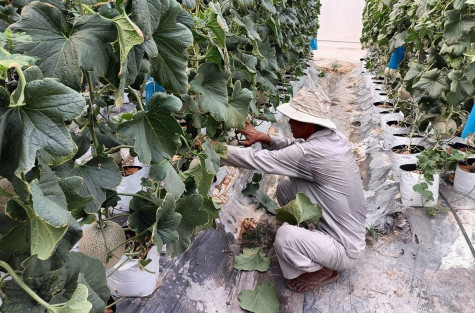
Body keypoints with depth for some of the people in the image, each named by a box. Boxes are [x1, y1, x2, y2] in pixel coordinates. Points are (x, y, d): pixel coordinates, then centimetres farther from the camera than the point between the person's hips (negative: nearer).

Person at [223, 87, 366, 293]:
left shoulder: (312, 152, -31)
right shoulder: (334, 137, -6)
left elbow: (259, 160, -26)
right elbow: (295, 146, 8)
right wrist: (264, 138, -7)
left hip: (343, 249, -8)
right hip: (347, 229, 8)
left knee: (285, 235, -31)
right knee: (285, 188, 4)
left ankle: (322, 271, 0)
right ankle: (310, 236, 19)